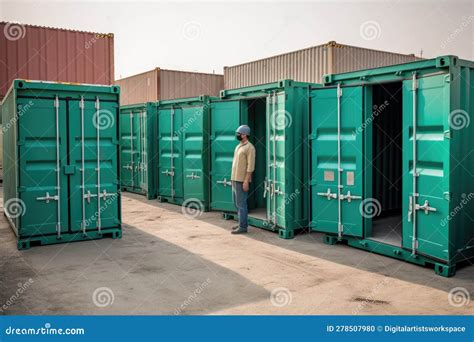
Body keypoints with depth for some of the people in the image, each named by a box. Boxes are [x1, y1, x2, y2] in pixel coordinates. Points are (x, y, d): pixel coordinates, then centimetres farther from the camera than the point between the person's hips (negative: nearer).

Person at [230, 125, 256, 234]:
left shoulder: (249, 147, -11)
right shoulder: (238, 146, 16)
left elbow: (250, 166, -16)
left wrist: (246, 181, -21)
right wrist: (233, 178, 17)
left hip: (242, 180, -9)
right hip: (235, 179, 9)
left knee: (241, 203, -5)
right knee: (236, 202, 15)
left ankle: (243, 227, 2)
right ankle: (243, 223, 25)